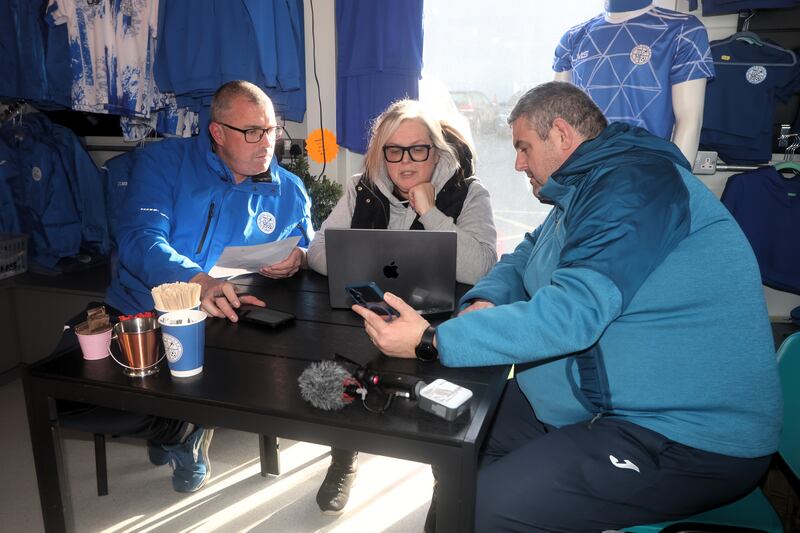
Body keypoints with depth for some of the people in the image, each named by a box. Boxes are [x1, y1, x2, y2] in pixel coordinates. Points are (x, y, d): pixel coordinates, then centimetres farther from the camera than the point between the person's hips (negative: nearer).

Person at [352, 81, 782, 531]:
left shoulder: (635, 183, -20)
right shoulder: (584, 191, 13)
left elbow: (572, 312, -30)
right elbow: (525, 257, 18)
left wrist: (432, 340, -29)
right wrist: (485, 302, -5)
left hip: (689, 441, -9)